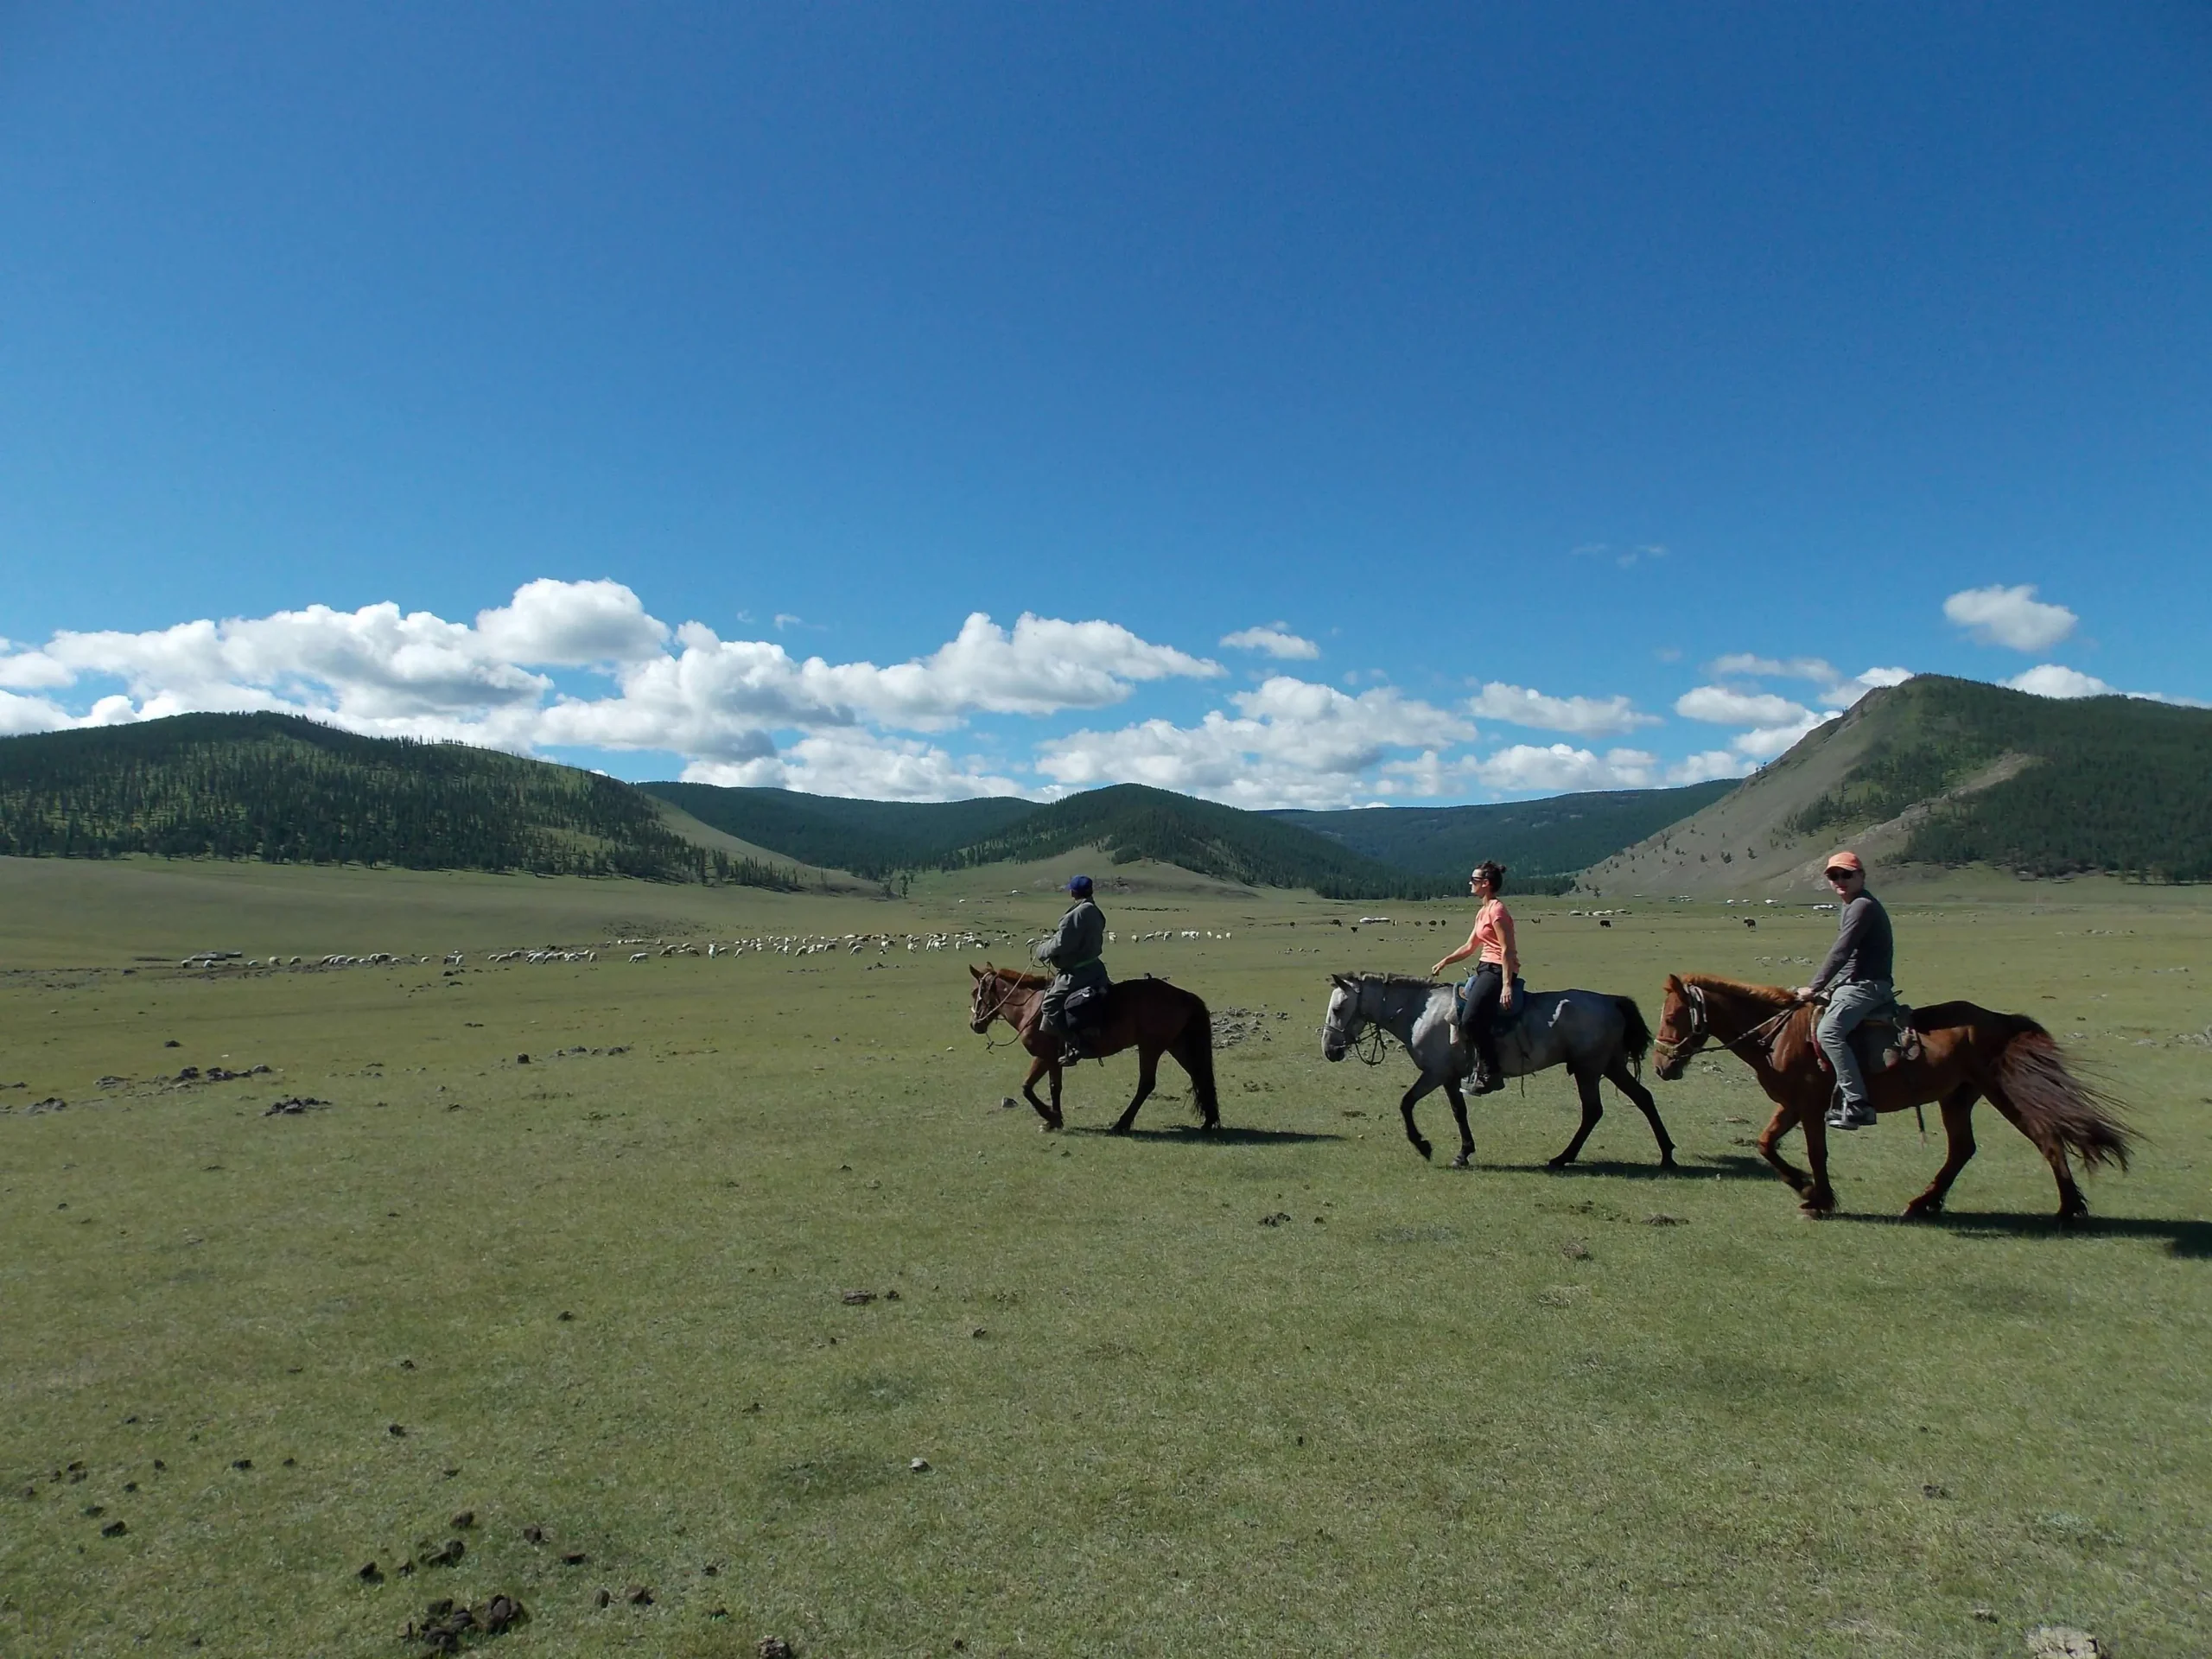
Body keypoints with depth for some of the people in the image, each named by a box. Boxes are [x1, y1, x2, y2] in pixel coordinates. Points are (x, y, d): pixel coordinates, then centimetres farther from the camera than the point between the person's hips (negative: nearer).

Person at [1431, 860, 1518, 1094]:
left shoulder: (1497, 910, -12)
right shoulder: (1483, 911, 18)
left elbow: (1506, 949, -18)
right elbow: (1469, 947, 23)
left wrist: (1506, 985, -24)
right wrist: (1444, 962, 14)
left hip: (1498, 970, -11)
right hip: (1485, 969, 11)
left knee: (1472, 1018, -23)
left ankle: (1492, 1073, -14)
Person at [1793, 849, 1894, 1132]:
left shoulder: (1862, 906, -13)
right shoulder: (1850, 907, 20)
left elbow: (1840, 953, -19)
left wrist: (1814, 988, -17)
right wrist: (1824, 988, 16)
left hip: (1866, 987, -11)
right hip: (1854, 984, 11)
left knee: (1829, 1031, -29)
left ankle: (1858, 1104, -31)